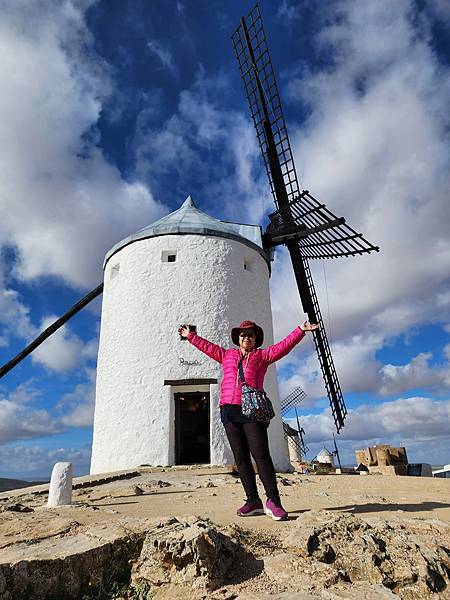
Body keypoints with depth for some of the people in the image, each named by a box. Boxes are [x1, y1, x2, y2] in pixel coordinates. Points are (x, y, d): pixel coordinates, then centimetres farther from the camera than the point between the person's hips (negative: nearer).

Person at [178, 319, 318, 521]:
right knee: (241, 458, 4)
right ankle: (253, 501, 9)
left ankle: (273, 501, -6)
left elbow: (283, 346, 7)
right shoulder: (227, 355, 23)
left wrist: (301, 330, -1)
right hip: (229, 409, 4)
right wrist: (190, 336, 38)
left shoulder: (262, 355, 14)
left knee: (261, 455, -10)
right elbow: (208, 346, 33)